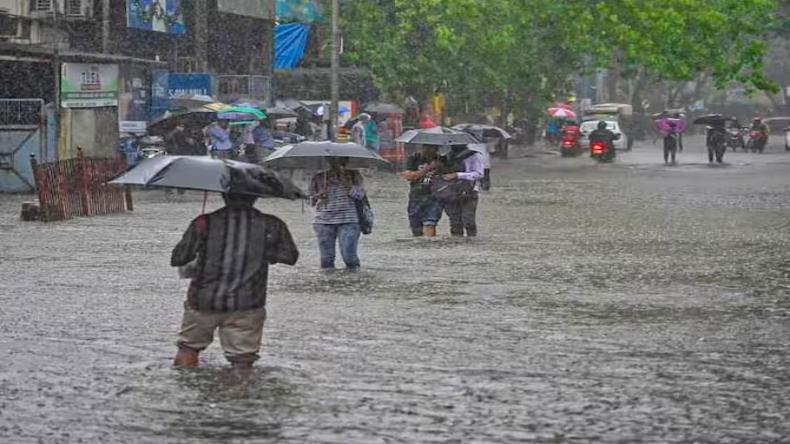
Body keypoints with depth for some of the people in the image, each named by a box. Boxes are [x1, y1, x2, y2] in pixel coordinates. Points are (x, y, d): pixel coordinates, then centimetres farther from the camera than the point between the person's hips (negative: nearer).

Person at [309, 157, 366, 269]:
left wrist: (344, 181, -17)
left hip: (348, 221, -2)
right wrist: (319, 196, -8)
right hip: (323, 221, 2)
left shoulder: (353, 175, 8)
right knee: (326, 258, -3)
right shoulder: (319, 177, 12)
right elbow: (311, 200, 14)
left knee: (349, 256, -12)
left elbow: (359, 194, -6)